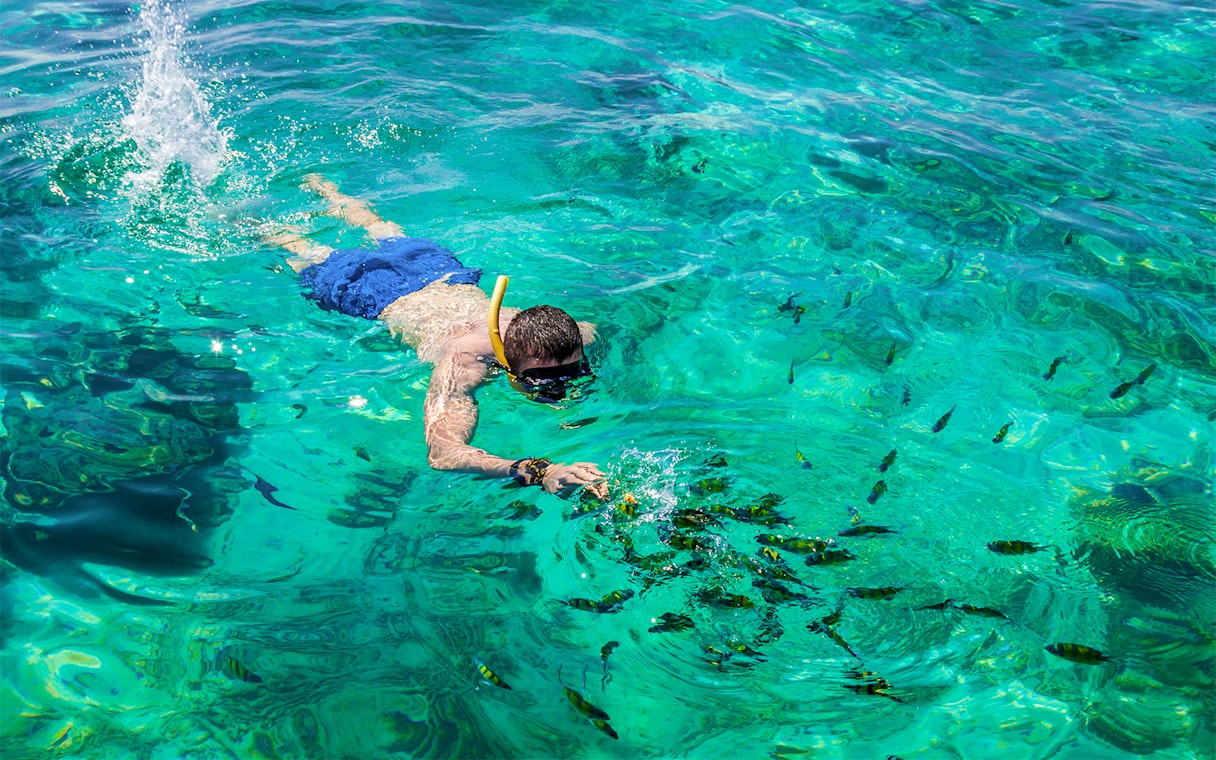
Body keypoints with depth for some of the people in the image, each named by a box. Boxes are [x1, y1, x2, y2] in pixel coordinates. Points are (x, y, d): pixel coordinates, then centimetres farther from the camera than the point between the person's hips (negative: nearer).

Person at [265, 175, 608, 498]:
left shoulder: (578, 336, -35)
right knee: (315, 259, 27)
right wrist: (538, 471, -73)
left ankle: (321, 186, 62)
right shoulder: (464, 361, -49)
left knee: (389, 237, 36)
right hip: (382, 297, -5)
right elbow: (441, 453, -61)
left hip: (446, 269, 5)